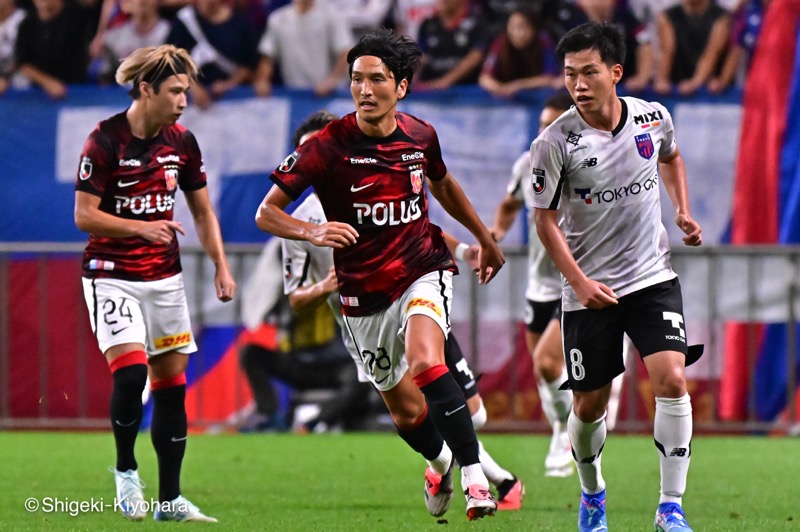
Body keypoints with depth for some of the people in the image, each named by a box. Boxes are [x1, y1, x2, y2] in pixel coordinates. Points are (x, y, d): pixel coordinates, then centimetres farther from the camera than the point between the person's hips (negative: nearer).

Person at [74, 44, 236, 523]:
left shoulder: (181, 142, 3)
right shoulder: (105, 141, -14)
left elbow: (203, 211, 14)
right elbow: (84, 215, -14)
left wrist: (221, 266, 4)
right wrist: (141, 227, -25)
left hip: (164, 276, 6)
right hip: (112, 276, -5)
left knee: (172, 379, 4)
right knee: (131, 371, -21)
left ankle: (170, 500, 10)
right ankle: (126, 470, 2)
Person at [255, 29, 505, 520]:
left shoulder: (420, 137, -4)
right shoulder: (328, 146, -14)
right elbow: (267, 213, -13)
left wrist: (485, 238, 30)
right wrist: (313, 232, -34)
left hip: (423, 272, -1)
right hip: (364, 292, 1)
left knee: (425, 364, -30)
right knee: (405, 410, 11)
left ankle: (474, 478, -29)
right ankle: (441, 462, 45)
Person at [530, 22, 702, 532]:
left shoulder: (654, 117, -4)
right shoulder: (555, 141, -14)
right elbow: (545, 218, -6)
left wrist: (684, 211, 8)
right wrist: (580, 282, -14)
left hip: (654, 277, 1)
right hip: (590, 288, -1)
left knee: (672, 379, -17)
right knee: (589, 405, 6)